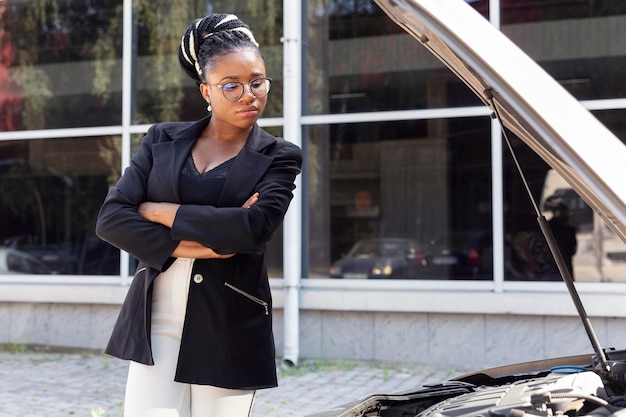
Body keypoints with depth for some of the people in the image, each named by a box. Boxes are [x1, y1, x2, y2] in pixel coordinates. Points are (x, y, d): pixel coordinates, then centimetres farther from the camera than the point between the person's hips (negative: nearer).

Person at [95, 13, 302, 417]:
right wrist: (196, 245, -12)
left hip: (230, 330, -1)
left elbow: (254, 228, -15)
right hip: (156, 319, 2)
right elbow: (111, 218, -2)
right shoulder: (163, 140, 8)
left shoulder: (278, 156, 2)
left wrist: (159, 211, -8)